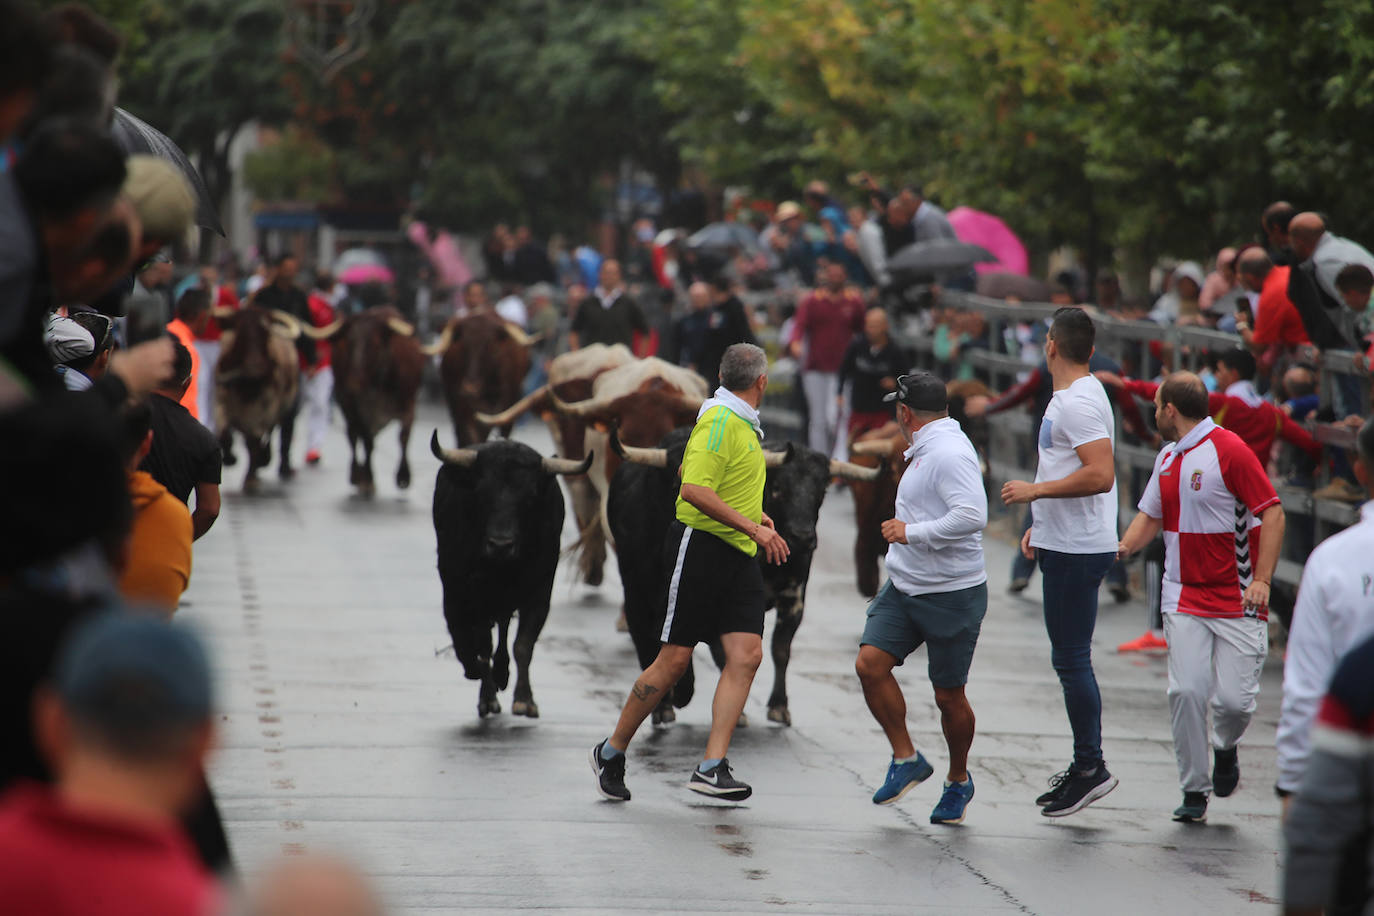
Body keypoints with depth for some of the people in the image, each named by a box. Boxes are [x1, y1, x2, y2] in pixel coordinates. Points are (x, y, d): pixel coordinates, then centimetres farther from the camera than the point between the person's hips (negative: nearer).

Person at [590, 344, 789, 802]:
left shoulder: (743, 425, 18)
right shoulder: (719, 422, -13)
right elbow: (695, 489, -25)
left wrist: (756, 516, 23)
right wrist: (752, 527, -25)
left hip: (740, 557, 9)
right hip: (701, 547, -9)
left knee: (746, 655, -8)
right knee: (674, 661, -4)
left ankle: (711, 768, -11)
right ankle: (611, 751, 12)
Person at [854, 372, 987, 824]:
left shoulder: (949, 453, -18)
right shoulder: (924, 450, 13)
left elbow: (973, 516, -30)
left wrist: (912, 533, -23)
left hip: (953, 595, -9)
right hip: (905, 588, 9)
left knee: (949, 695, 3)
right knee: (870, 663, -9)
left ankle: (958, 780, 24)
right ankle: (906, 759, 4)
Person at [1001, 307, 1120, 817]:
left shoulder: (1079, 402, -17)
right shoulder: (1069, 398, 16)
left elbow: (1100, 475, -26)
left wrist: (1035, 490, -19)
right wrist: (1041, 523, 22)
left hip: (1078, 551, -11)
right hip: (1064, 544, 11)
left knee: (1071, 659, -7)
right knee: (1069, 659, 14)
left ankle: (1091, 767, -1)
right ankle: (1083, 768, 19)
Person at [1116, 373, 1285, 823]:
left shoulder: (1229, 450, -11)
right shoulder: (1168, 457, 13)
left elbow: (1272, 513, -13)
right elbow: (1151, 515, 24)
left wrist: (1261, 580, -20)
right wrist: (1125, 546, 4)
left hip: (1238, 600, -5)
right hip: (1185, 599, 5)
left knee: (1235, 699, -8)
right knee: (1186, 691, -8)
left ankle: (1225, 748, 26)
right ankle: (1194, 790, 3)